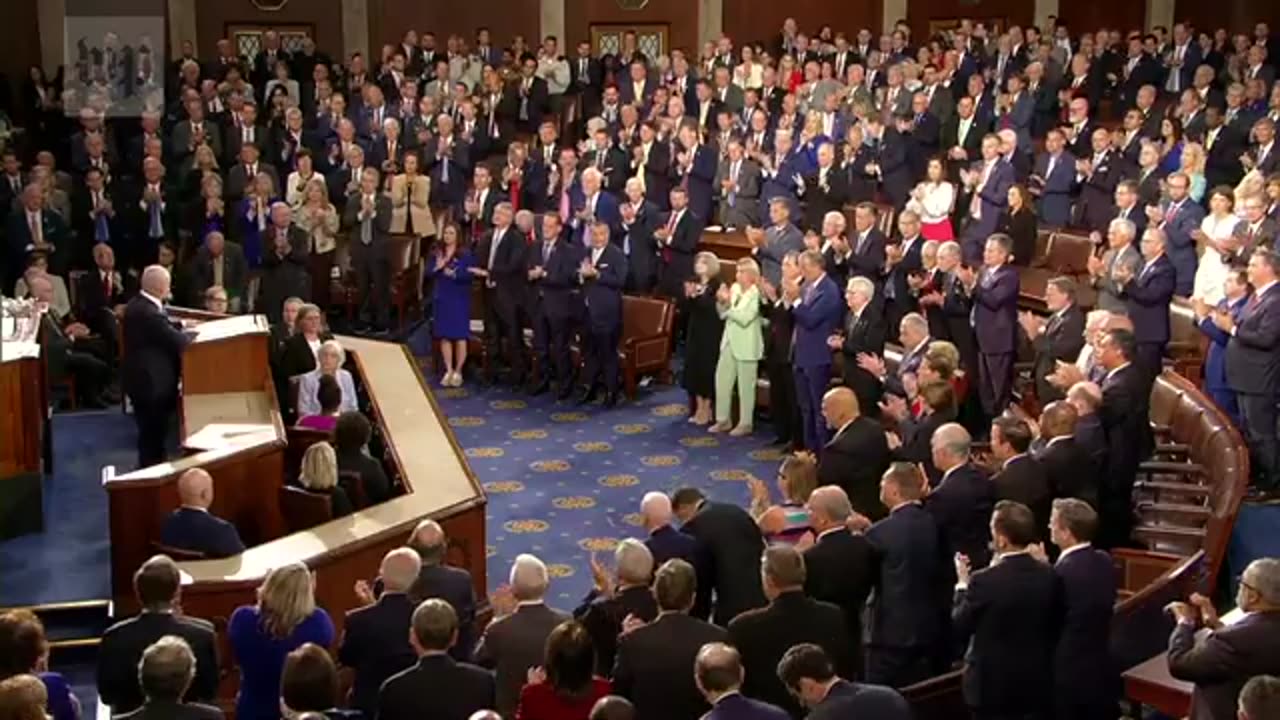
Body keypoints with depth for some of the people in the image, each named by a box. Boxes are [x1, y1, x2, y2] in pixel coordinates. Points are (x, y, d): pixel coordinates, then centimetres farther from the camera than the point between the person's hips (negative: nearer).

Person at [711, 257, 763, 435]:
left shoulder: (757, 294, -14)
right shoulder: (734, 288, 7)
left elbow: (745, 318, -24)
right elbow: (722, 314, 11)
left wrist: (728, 303, -21)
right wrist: (721, 302, -8)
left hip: (746, 346, -7)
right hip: (729, 342, 7)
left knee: (745, 386, 2)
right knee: (721, 380, 11)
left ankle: (745, 423, 13)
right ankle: (723, 419, 22)